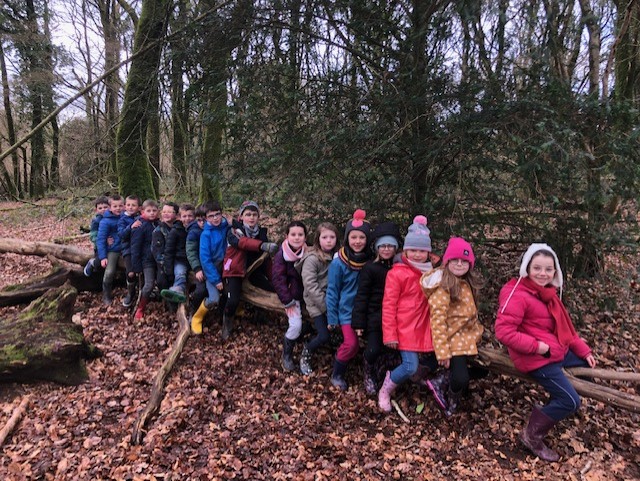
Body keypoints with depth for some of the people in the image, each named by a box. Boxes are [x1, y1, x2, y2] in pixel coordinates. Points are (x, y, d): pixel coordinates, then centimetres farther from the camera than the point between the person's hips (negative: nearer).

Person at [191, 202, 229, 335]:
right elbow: (205, 259, -16)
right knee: (214, 300, -19)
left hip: (227, 267, 4)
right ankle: (197, 318, 8)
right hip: (212, 270, -4)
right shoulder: (206, 234, -14)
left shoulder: (228, 227, -5)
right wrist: (216, 280, -18)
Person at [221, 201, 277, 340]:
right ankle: (227, 323, 9)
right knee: (233, 301, -22)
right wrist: (262, 245, -52)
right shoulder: (234, 231, -11)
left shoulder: (261, 233, 3)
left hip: (254, 270, 5)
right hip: (235, 270, -4)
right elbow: (244, 242, -35)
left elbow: (266, 258, 8)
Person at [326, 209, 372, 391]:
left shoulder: (370, 260, -5)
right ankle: (337, 374, 12)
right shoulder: (338, 263, -14)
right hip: (346, 311, -4)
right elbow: (332, 292, -8)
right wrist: (332, 318, -6)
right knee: (351, 344, -12)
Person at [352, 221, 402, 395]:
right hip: (375, 317, -3)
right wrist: (358, 322, -9)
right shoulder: (370, 268, -6)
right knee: (373, 350, -11)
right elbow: (361, 296, -7)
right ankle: (369, 373, 23)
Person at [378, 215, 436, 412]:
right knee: (411, 367, -12)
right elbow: (388, 305, -11)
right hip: (405, 328, -6)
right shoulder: (397, 273, -12)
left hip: (424, 328, 6)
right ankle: (386, 389, 15)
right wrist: (389, 334, -12)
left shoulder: (431, 272, 7)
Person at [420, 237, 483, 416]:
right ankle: (451, 402, 22)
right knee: (461, 379, -13)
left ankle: (440, 382, 23)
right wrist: (443, 352, -23)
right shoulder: (443, 287, -22)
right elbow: (437, 322, -23)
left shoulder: (466, 283, 4)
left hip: (467, 336, 9)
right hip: (453, 339, -9)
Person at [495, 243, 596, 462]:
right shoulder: (517, 295, -22)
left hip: (557, 350, 10)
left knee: (589, 363, 24)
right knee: (570, 401, -10)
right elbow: (503, 331, -27)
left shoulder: (547, 292, 9)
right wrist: (536, 347, -26)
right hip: (536, 358, -10)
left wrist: (583, 350, 11)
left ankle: (555, 405, 32)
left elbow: (563, 326, 17)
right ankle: (532, 435, 9)